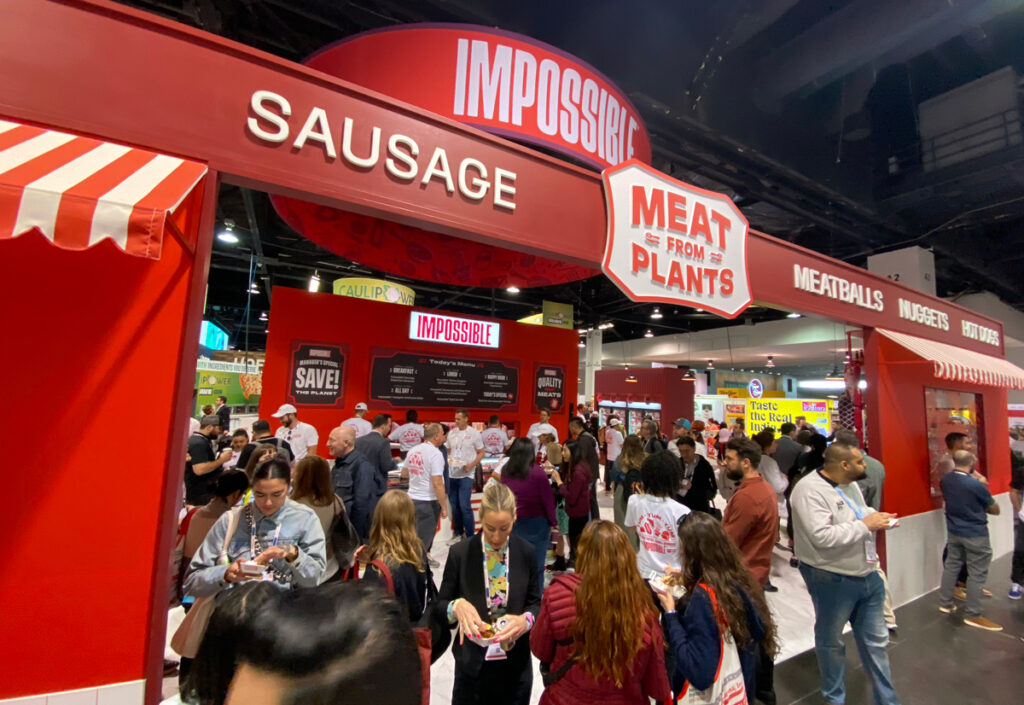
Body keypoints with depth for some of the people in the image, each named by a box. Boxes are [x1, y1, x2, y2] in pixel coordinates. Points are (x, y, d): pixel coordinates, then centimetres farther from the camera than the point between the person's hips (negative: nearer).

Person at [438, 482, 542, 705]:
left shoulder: (526, 552, -10)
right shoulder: (460, 553, -13)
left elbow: (535, 603, 0)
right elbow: (441, 603, -4)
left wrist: (526, 620, -21)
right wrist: (457, 606, -25)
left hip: (516, 663, 1)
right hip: (472, 662, -1)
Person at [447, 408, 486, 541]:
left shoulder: (474, 433, -5)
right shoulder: (451, 433, 7)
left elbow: (481, 453, -2)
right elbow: (447, 450, 16)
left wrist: (471, 465, -16)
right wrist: (447, 460, -5)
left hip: (466, 475, -5)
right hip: (452, 474, 5)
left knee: (464, 506, -9)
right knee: (454, 505, 12)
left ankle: (470, 536, 4)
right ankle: (457, 532, 28)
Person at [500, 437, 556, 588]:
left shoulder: (505, 471, -2)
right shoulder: (537, 472, -16)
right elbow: (548, 499, -10)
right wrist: (553, 522, 1)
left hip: (513, 522, 4)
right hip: (536, 523, -4)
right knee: (536, 562, 9)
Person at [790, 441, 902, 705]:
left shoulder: (849, 484, 4)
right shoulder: (809, 490, -27)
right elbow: (822, 536, -34)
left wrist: (876, 516, -1)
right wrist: (865, 525, -25)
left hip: (867, 574, 8)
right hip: (832, 580, -8)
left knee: (875, 640, 22)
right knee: (831, 641, 15)